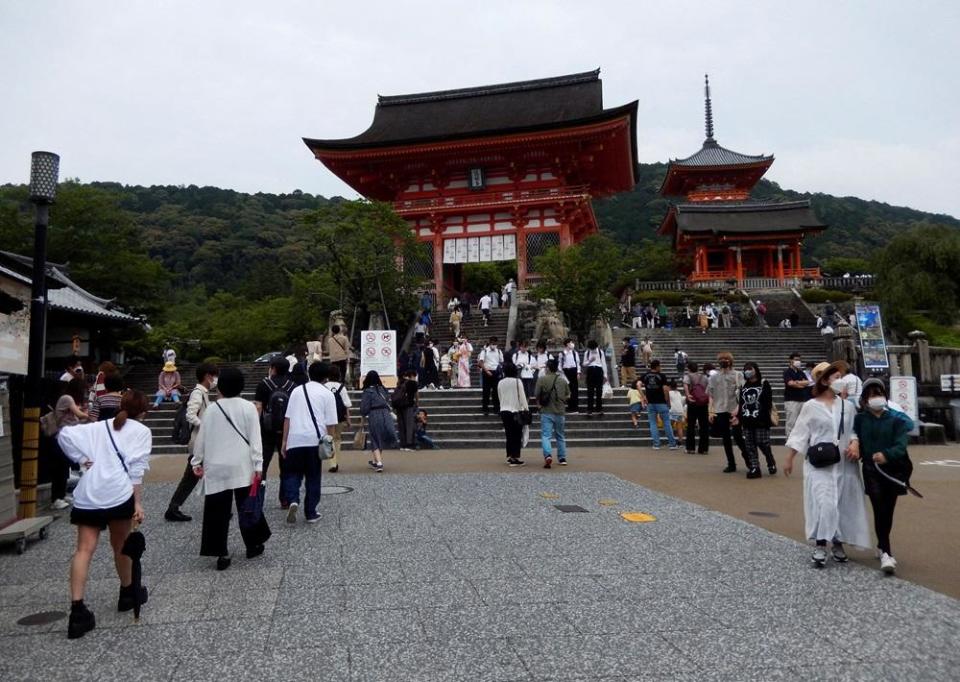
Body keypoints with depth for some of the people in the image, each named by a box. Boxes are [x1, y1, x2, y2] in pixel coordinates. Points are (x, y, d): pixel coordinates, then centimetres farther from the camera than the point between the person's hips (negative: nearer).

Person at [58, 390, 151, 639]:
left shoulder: (98, 427, 21)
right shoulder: (141, 431, 6)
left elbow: (64, 434, 7)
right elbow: (137, 468, -4)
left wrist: (81, 460, 10)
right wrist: (138, 502, -5)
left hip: (87, 493, 3)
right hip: (118, 493, -3)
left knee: (84, 550, 0)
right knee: (120, 546, 15)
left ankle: (77, 611, -9)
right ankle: (128, 594, 33)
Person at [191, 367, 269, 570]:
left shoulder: (211, 410, 1)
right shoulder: (248, 408, -5)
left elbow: (201, 438, 6)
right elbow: (255, 438, -8)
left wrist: (197, 462, 18)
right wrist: (258, 465, -7)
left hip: (216, 468, 1)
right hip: (242, 467, -1)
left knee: (218, 510, 5)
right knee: (246, 507, 12)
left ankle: (221, 553, 4)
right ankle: (253, 545, 23)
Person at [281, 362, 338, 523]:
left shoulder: (297, 390, 13)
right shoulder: (327, 394, 4)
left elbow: (287, 418, 10)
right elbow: (331, 423, 0)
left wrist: (284, 441, 13)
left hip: (295, 440, 2)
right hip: (315, 440, -1)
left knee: (292, 474, 12)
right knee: (313, 478, 10)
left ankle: (293, 500, -13)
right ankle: (310, 513, 14)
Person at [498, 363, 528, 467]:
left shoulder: (500, 383, 6)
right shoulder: (517, 381, -8)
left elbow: (499, 398, 12)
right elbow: (522, 396, -7)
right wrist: (526, 408, -2)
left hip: (504, 411, 5)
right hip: (516, 410, -5)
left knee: (509, 435, 11)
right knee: (517, 435, 0)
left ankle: (509, 457, 13)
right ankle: (515, 458, -2)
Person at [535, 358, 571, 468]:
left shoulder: (542, 379, -7)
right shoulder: (563, 380, 5)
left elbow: (537, 395, -6)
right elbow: (568, 396, 12)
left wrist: (540, 404, 11)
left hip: (546, 412, -4)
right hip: (560, 412, 4)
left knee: (545, 435, -4)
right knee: (560, 436, 18)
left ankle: (548, 455, -25)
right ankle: (562, 459, 22)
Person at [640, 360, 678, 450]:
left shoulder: (645, 376, 4)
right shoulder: (662, 376, -7)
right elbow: (665, 389, -13)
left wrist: (644, 397, -2)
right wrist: (668, 402, -3)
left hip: (650, 403, 3)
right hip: (661, 403, -3)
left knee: (653, 423, 8)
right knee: (666, 423, 5)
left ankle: (656, 444, 6)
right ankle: (673, 444, 10)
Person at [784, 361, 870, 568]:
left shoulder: (847, 405, 5)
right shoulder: (811, 406, -4)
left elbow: (854, 430, 9)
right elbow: (800, 434, -2)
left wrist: (855, 443, -13)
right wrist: (789, 459, -3)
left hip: (844, 464, 4)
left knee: (844, 504, 8)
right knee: (823, 504, -12)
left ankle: (838, 543, 24)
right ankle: (820, 546, -3)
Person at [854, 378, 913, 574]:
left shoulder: (897, 419, -4)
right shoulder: (860, 419, 3)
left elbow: (901, 445, -15)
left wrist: (886, 455, -31)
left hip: (893, 469, 0)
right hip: (871, 470, 0)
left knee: (888, 510, 10)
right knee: (879, 509, -11)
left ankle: (882, 546, 32)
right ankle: (886, 553, -10)